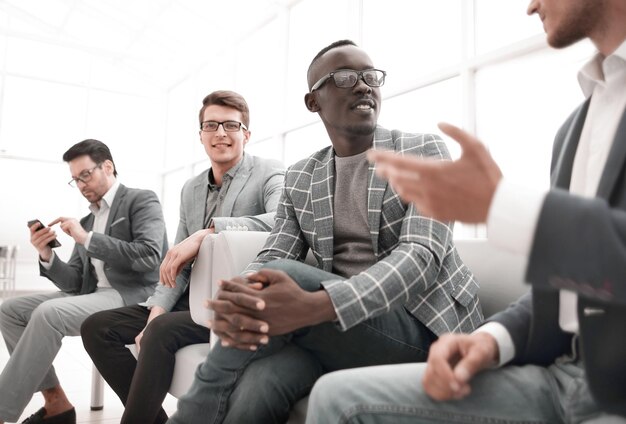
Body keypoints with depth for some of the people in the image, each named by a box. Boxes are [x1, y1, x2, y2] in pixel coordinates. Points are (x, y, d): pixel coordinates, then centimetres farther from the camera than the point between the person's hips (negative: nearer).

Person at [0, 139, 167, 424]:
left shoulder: (142, 200, 0)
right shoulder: (87, 220, 20)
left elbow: (149, 256, -17)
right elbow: (74, 284, 15)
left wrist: (88, 239, -16)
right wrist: (47, 256, -5)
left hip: (133, 296, -8)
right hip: (93, 295, 9)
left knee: (48, 313, -28)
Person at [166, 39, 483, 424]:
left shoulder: (423, 152, -1)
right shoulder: (299, 177, 11)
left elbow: (423, 254, -16)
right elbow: (272, 259, 1)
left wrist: (313, 306, -33)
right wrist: (236, 302, -26)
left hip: (424, 325, -2)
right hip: (336, 328, 3)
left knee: (287, 277, -28)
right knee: (254, 390, -31)